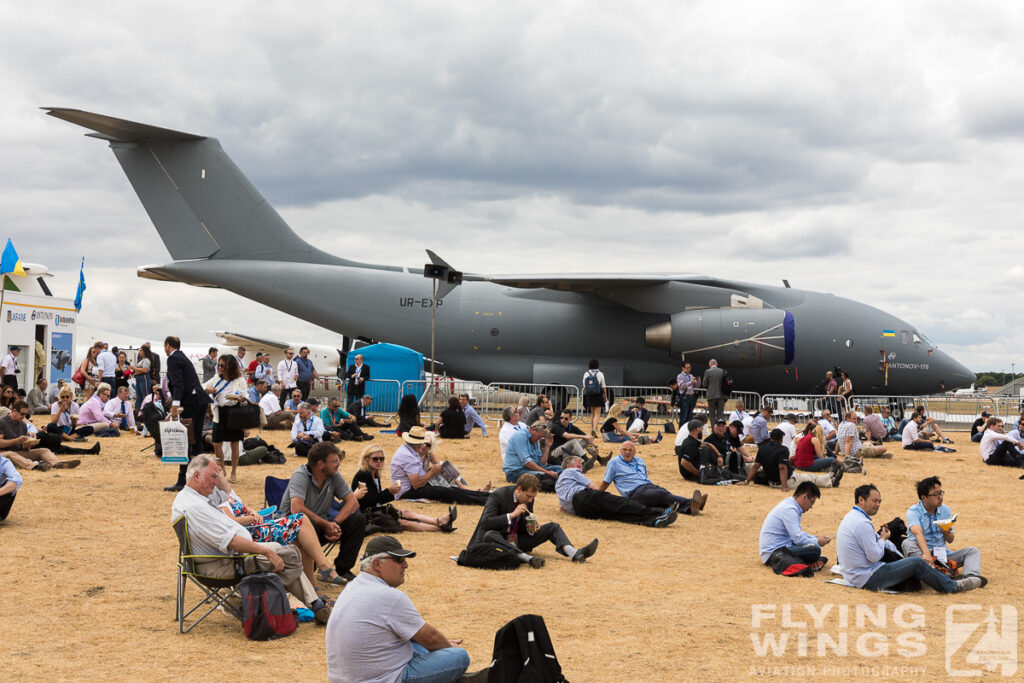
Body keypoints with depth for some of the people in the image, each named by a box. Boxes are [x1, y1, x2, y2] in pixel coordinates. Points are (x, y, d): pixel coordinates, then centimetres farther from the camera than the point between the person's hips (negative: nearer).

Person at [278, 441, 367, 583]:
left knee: (358, 520, -12)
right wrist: (325, 524, -29)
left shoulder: (334, 476, -2)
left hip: (321, 522, 6)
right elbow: (297, 509, -33)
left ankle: (343, 569, -2)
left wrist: (335, 523, -21)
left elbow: (353, 502, -5)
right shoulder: (301, 476, -20)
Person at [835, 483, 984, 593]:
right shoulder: (862, 523, -22)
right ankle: (953, 586, 5)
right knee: (916, 563, -9)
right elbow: (875, 556, -21)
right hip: (867, 580, -11)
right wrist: (883, 538, -4)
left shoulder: (851, 517, 13)